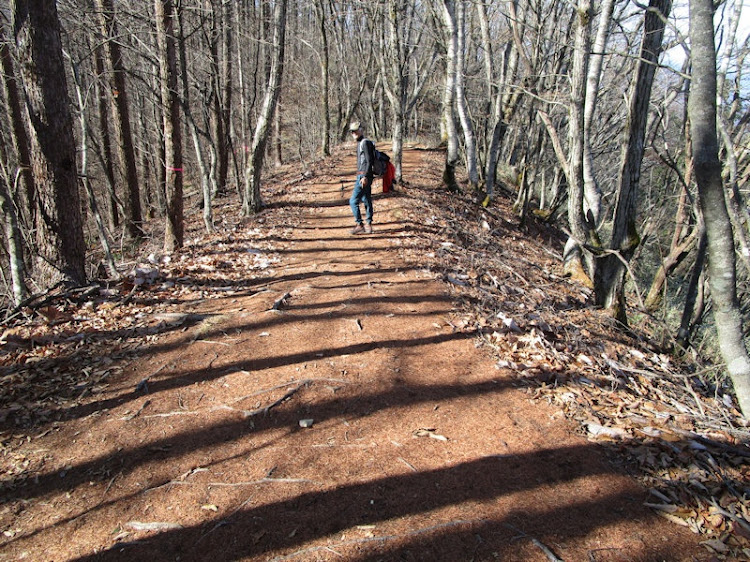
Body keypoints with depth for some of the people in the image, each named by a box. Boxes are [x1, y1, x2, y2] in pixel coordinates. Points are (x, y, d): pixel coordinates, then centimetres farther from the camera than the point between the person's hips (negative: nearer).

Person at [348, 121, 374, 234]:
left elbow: (369, 161, -18)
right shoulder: (360, 143, 19)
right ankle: (368, 225, 17)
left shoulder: (365, 142, -12)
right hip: (362, 176, 10)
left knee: (353, 201, -9)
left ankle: (359, 225, -5)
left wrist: (365, 177, -24)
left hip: (364, 176, -10)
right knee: (366, 201, 12)